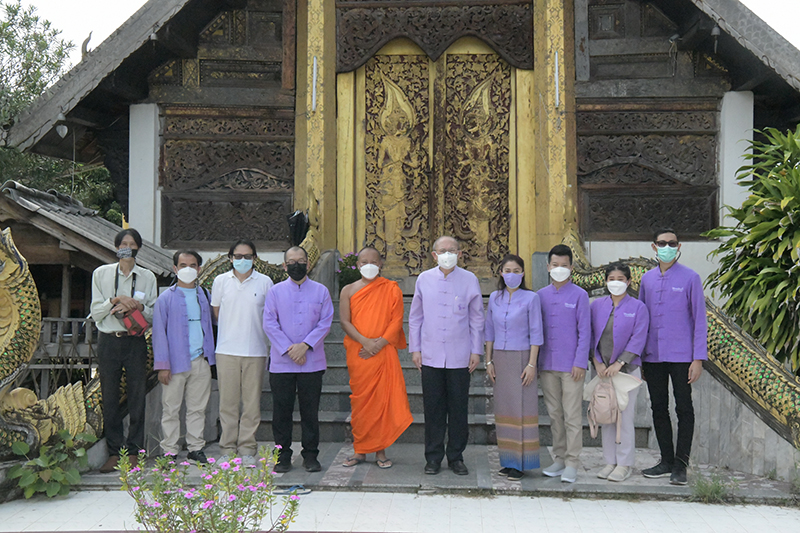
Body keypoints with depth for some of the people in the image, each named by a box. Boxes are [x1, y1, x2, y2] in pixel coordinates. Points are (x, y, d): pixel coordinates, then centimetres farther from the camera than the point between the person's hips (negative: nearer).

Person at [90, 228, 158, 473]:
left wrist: (138, 306, -13)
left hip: (135, 341, 0)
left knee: (137, 397, 1)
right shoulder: (101, 274, 6)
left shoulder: (147, 277, 7)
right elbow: (95, 312, 2)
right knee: (110, 398, 4)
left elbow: (155, 314, 5)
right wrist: (116, 300, -13)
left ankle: (133, 452, 11)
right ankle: (114, 452, 13)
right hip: (109, 341, 0)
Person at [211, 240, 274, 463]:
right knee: (228, 401, 4)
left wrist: (251, 329, 5)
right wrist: (232, 329, 12)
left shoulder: (265, 282, 4)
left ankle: (247, 449, 12)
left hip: (255, 350, 0)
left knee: (252, 402, 2)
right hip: (227, 350, 1)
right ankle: (228, 448, 14)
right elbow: (216, 312, 17)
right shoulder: (220, 281, 7)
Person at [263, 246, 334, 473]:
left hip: (312, 362, 0)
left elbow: (325, 323, 0)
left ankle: (310, 456, 16)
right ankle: (283, 456, 17)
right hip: (281, 362, 0)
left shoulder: (321, 291, 7)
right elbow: (269, 323, 0)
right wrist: (288, 348, -11)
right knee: (282, 410, 5)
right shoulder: (276, 291, 7)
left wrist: (305, 345, -12)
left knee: (310, 411, 5)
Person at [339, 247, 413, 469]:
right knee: (360, 401, 4)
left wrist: (379, 344, -13)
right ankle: (360, 450, 14)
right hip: (358, 354, 1)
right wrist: (365, 342, -15)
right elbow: (344, 321, 0)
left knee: (383, 399, -2)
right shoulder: (348, 290, 9)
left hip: (384, 352, -1)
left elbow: (396, 320, -1)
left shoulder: (391, 289, 6)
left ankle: (380, 450, 7)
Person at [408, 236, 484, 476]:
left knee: (458, 408, 5)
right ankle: (433, 457, 17)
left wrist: (476, 350, 2)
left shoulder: (470, 280, 2)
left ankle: (456, 457, 19)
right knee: (433, 408, 5)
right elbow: (415, 317, 10)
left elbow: (477, 318, 6)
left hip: (460, 356, -1)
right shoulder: (424, 279, 5)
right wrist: (415, 348, 5)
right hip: (430, 355, 1)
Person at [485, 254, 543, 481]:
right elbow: (489, 331, 12)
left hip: (521, 358, -4)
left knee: (522, 409, -4)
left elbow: (536, 333, -5)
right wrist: (489, 361, 7)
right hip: (500, 358, 4)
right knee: (504, 409, 7)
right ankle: (508, 460, 15)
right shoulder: (495, 298, 8)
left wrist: (532, 364, -10)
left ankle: (521, 463, 2)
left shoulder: (531, 298, -4)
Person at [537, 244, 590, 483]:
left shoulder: (579, 295, -2)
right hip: (547, 366, 4)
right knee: (554, 414, 11)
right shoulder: (540, 296, 9)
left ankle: (572, 463, 6)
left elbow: (585, 331, -4)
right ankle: (559, 458, 21)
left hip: (571, 365, -4)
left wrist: (580, 363, -9)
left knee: (572, 416, -1)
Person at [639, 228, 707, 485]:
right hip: (652, 357, 5)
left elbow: (699, 319, -4)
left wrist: (698, 358, -10)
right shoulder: (647, 278, 10)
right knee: (658, 408, 10)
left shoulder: (690, 278, -3)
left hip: (681, 356, -4)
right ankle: (666, 461, 22)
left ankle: (680, 465, 9)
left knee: (684, 409, 1)